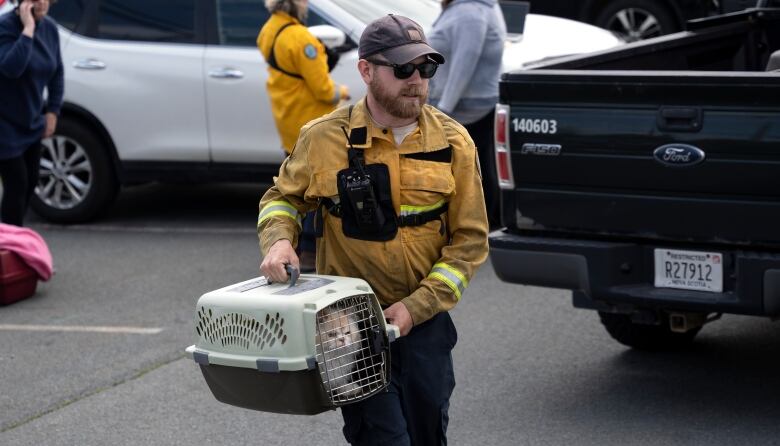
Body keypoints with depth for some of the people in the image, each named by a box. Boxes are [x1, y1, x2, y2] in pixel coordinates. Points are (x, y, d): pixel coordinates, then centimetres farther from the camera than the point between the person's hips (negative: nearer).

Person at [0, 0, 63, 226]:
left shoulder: (49, 28, -1)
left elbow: (57, 72, 11)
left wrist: (53, 112, 7)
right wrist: (28, 28, -35)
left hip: (31, 121, 8)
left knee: (30, 182, 14)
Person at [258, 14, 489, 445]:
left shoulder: (452, 142, -4)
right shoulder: (324, 138, -7)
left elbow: (470, 239, -1)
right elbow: (282, 197, 11)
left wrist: (417, 307, -11)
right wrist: (278, 241, -12)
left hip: (424, 318, 2)